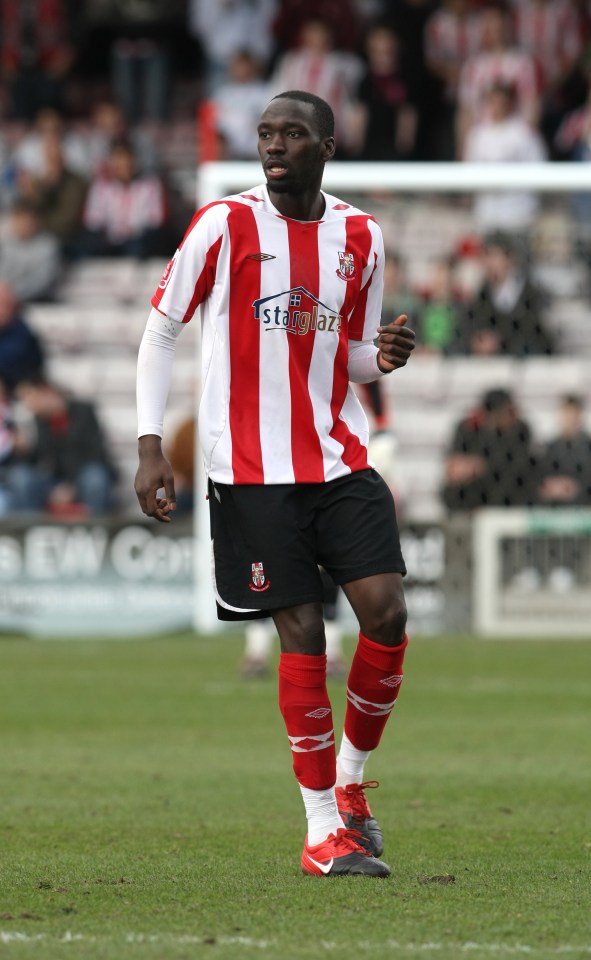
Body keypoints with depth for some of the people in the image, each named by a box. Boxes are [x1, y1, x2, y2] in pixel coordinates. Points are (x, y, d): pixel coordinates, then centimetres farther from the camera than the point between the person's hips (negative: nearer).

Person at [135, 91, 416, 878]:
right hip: (254, 472, -3)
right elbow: (161, 331, 2)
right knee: (302, 635, -6)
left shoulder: (360, 237, 9)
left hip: (342, 459, 3)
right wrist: (151, 446, -5)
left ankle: (348, 779, 13)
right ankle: (324, 830, 2)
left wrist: (382, 358, -5)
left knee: (387, 612, -10)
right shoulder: (225, 225, -3)